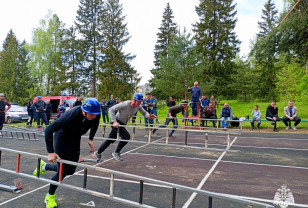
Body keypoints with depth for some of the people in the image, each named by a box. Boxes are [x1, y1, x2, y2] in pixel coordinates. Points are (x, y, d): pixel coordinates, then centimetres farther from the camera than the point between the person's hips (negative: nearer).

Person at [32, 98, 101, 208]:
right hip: (62, 138, -6)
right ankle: (50, 196, 22)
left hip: (75, 140, 6)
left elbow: (95, 124, 5)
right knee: (63, 171, -7)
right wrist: (50, 152, -34)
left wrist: (91, 139, -3)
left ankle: (44, 166, 37)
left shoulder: (96, 115, -22)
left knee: (70, 170, 10)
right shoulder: (71, 115, -38)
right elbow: (48, 130, -32)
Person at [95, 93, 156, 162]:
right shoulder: (125, 104, -27)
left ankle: (98, 153, 32)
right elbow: (111, 109, -26)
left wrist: (149, 116, -24)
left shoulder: (138, 106, -7)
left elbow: (144, 113, 0)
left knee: (111, 140, 15)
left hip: (122, 124, 7)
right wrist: (114, 121, -33)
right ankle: (116, 152, -3)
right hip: (116, 123, -7)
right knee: (126, 136, -22)